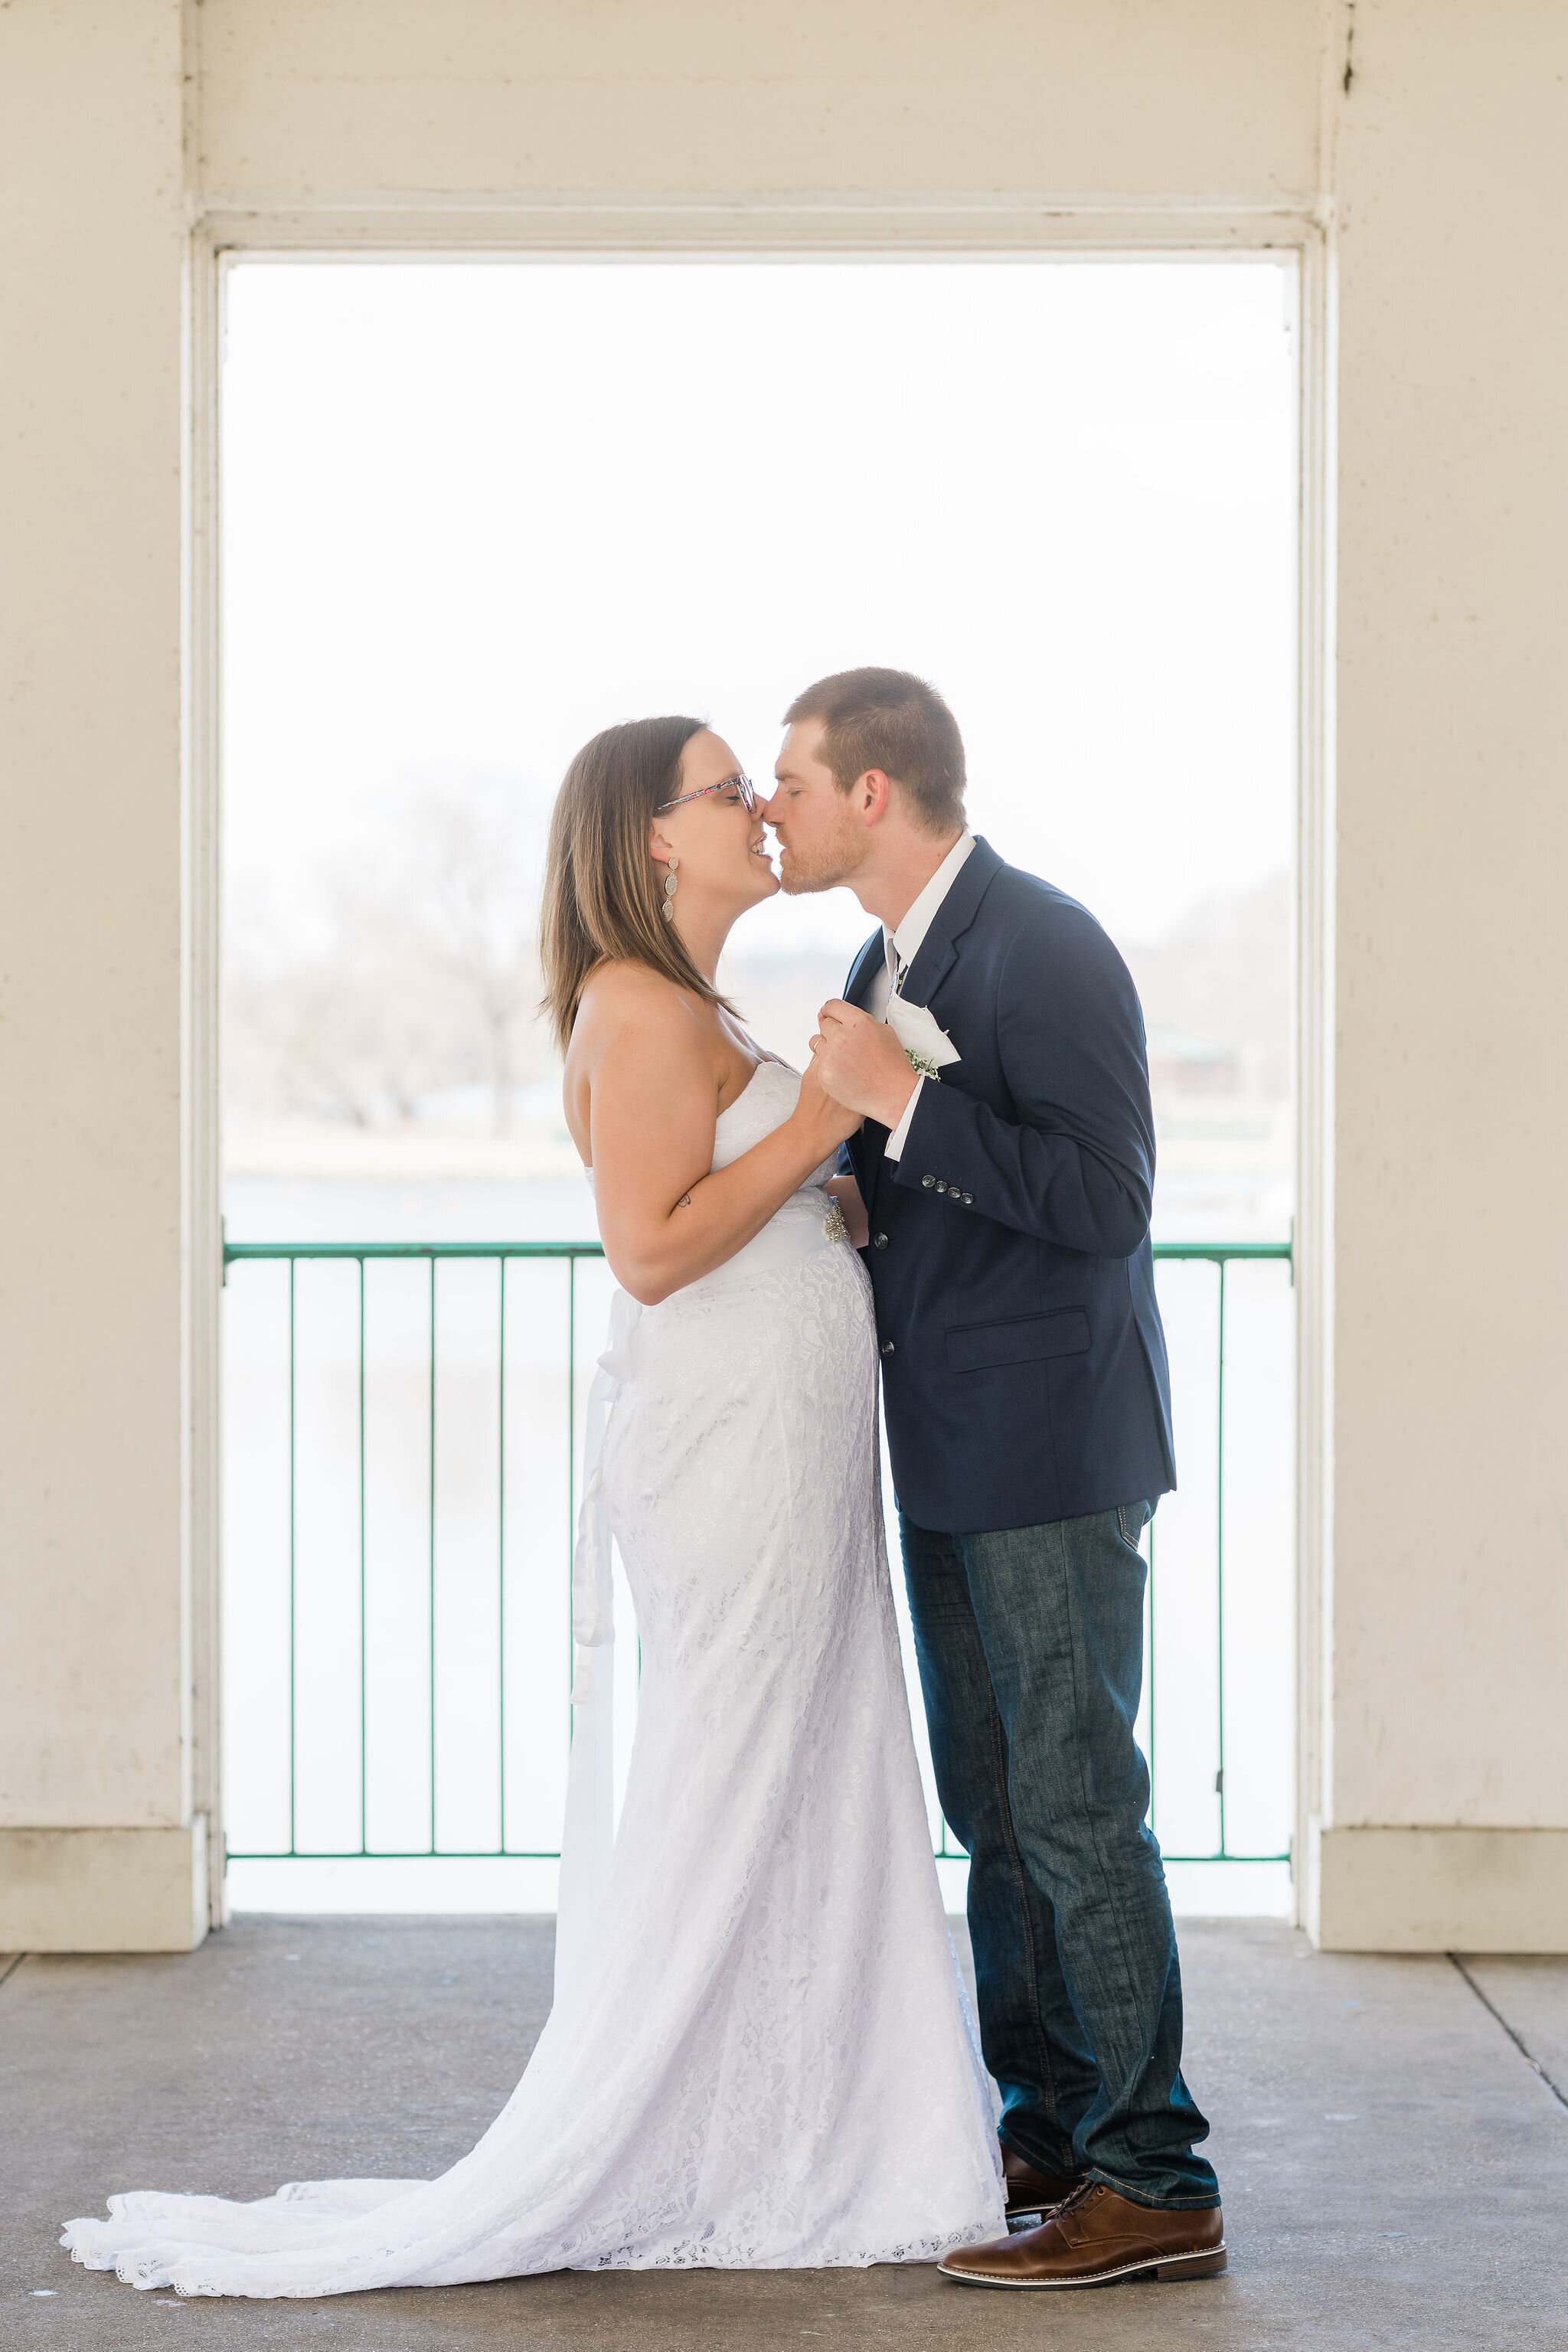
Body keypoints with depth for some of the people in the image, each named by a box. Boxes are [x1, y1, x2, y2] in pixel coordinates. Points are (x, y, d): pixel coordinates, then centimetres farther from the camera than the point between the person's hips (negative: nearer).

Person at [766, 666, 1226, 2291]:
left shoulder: (1043, 951, -16)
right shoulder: (889, 960, 14)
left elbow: (1104, 1200, -22)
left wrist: (898, 1104, -23)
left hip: (1051, 1452, -10)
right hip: (949, 1455, 10)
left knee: (1074, 1806, -6)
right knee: (990, 1802, 15)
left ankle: (1156, 2184, 2)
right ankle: (1050, 2128, 26)